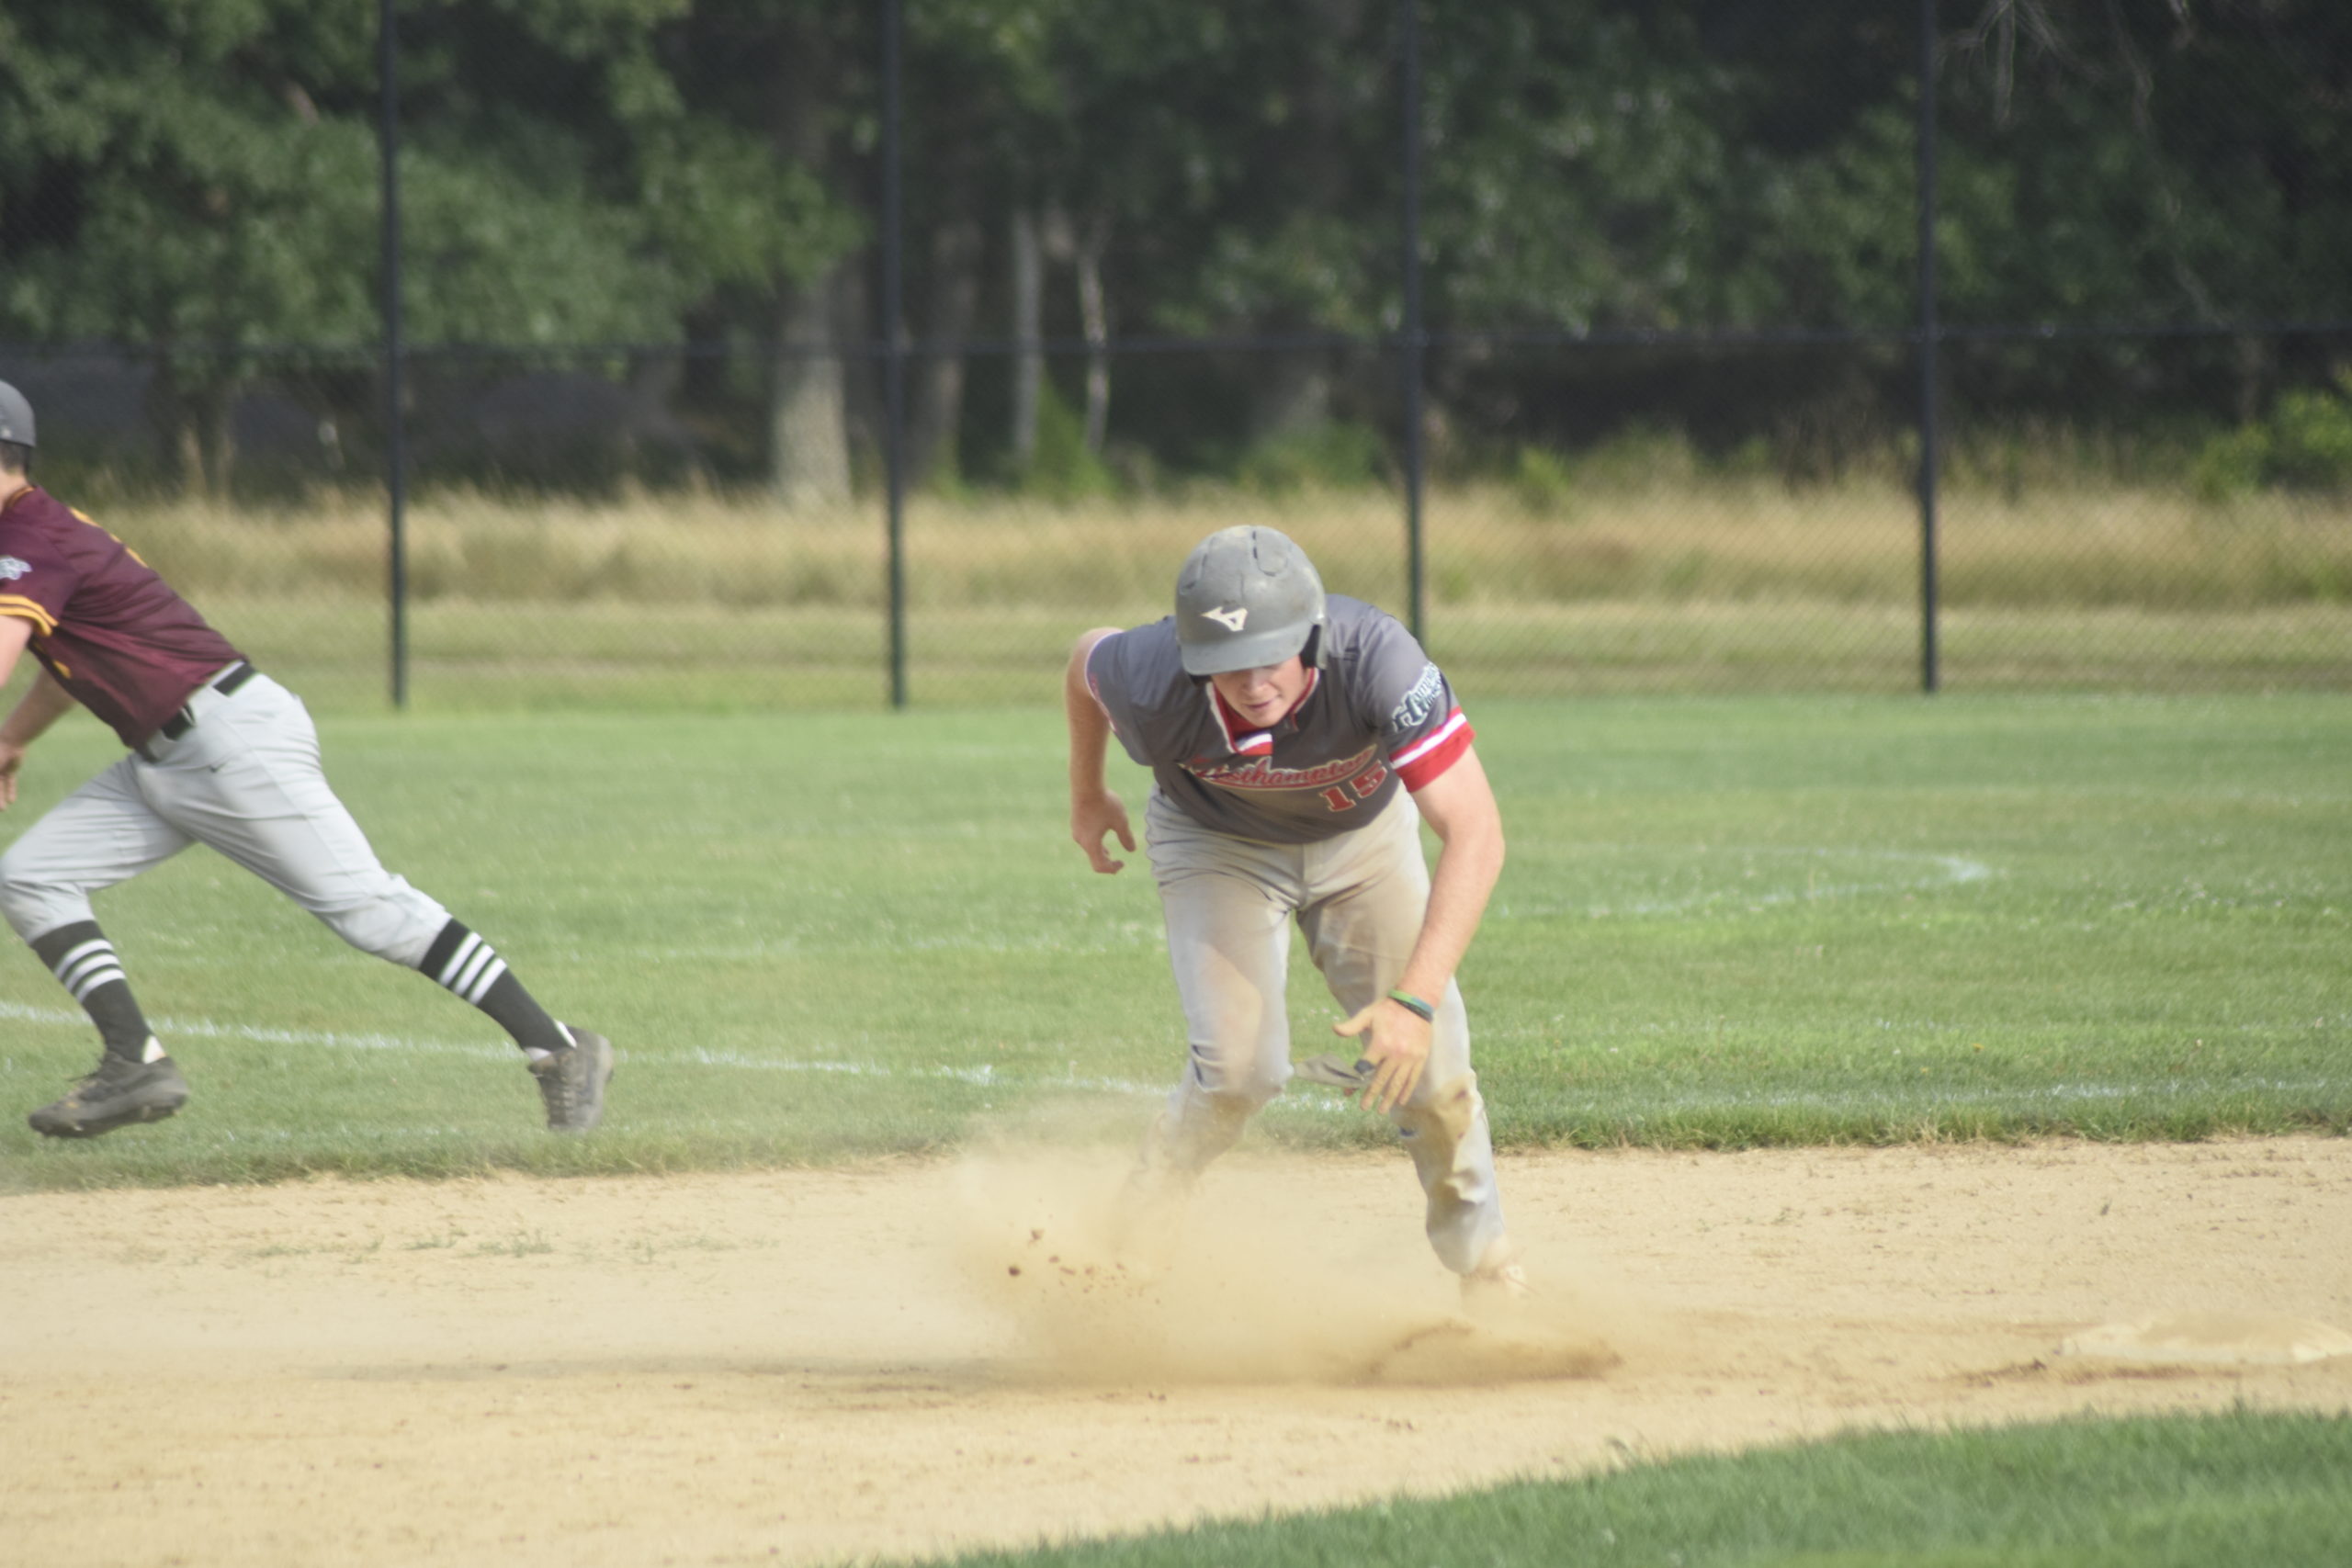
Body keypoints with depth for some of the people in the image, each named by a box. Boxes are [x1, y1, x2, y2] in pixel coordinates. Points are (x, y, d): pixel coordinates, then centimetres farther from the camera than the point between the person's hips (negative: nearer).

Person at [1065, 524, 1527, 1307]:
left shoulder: (1375, 660, -43)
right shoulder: (1151, 687, -36)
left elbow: (1474, 833, -47)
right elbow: (1087, 657, -10)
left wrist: (1416, 1000, -56)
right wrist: (1088, 795, 9)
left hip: (1362, 834, 0)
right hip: (1217, 843, 0)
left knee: (1426, 1060, -5)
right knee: (1241, 1066, -18)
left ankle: (1483, 1258, 20)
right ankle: (1134, 1232, 6)